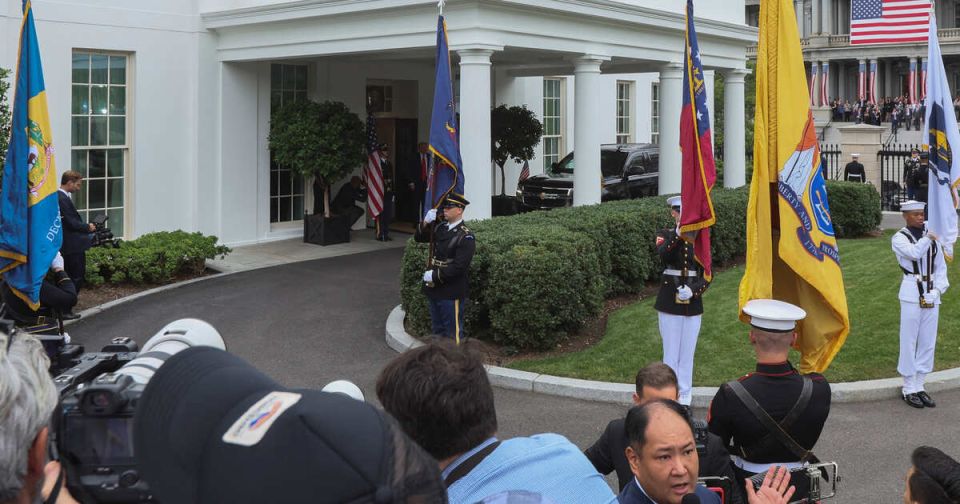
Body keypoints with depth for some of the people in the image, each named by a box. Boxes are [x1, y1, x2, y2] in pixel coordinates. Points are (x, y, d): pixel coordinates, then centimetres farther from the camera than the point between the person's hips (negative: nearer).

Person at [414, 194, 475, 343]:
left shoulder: (466, 237, -17)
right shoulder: (441, 228, 5)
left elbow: (459, 267, -23)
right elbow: (418, 238, 11)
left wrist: (434, 275, -19)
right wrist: (426, 222, -7)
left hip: (451, 293, -7)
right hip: (434, 289, 7)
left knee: (453, 333, 3)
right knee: (438, 331, 19)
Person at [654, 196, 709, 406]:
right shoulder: (665, 235, 0)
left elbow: (708, 275, 2)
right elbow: (663, 254, -24)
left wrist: (693, 290, -16)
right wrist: (678, 235, -39)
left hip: (693, 303, 2)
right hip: (669, 303, -2)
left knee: (688, 354, 7)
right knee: (671, 353, 3)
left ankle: (685, 399, 14)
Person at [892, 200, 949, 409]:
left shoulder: (932, 236, 13)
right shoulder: (899, 238, -2)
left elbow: (941, 266, 13)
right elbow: (914, 253, -22)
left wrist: (939, 288, -1)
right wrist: (927, 238, -7)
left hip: (931, 295, 5)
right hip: (912, 294, -5)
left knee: (928, 342, 8)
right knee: (909, 341, -1)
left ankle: (919, 387, 19)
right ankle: (909, 389, 8)